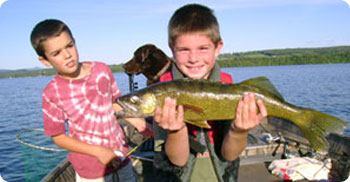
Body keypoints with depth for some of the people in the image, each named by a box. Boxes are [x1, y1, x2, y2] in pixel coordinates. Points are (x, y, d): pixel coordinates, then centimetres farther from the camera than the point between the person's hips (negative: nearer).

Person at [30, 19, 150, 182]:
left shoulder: (102, 70, -7)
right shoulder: (52, 93, -15)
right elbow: (58, 137, -9)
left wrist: (133, 119, -11)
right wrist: (97, 151, -18)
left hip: (121, 154, 4)